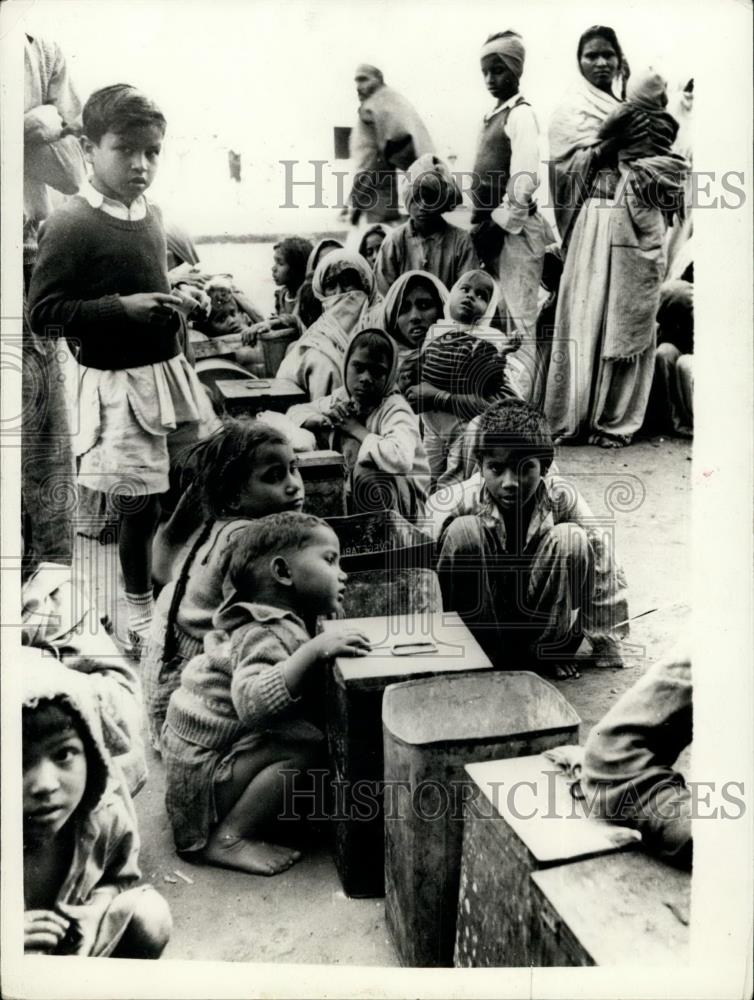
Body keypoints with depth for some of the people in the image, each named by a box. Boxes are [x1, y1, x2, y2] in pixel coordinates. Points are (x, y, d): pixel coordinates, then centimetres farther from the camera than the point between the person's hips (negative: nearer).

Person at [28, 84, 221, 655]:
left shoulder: (150, 214, 8)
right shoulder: (71, 226, -15)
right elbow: (42, 312, -15)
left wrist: (174, 304, 8)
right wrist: (122, 306, -21)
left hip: (168, 369, 8)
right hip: (119, 384, -7)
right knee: (139, 505, 3)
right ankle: (140, 612, 26)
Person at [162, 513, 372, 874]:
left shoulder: (279, 622, 6)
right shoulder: (265, 634, -25)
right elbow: (252, 702, -41)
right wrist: (314, 650, -43)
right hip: (201, 772, -10)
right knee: (308, 746, -23)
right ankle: (226, 839, -13)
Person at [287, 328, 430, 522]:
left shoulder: (395, 410, -21)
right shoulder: (343, 397, -1)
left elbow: (401, 460, -41)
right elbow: (295, 411, 11)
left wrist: (356, 429, -27)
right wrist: (322, 420, -12)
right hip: (353, 496, 6)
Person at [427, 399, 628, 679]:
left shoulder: (563, 498, -18)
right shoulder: (453, 502, -22)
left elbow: (605, 574, -13)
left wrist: (607, 650, -10)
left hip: (545, 619, 1)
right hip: (477, 616, -1)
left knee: (572, 538, -24)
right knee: (464, 529, -27)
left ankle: (552, 648, -5)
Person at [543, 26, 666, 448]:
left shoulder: (626, 109, 21)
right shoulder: (573, 110, 2)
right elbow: (564, 169, -11)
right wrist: (611, 144, -20)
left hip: (639, 223, 7)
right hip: (599, 223, -7)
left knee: (632, 322, 5)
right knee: (592, 320, -7)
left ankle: (617, 416, 13)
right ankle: (577, 418, 2)